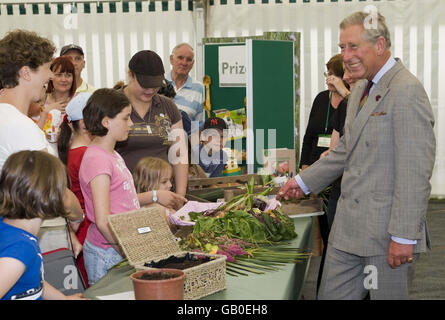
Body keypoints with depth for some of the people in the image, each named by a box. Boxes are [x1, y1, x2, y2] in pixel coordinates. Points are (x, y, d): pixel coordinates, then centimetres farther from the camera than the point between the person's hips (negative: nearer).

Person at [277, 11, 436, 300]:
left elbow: (415, 173, -20)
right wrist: (304, 181, 22)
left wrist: (404, 236, -21)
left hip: (385, 229, -8)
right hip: (348, 227, 9)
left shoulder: (407, 91, -16)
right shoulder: (361, 89, 14)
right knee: (331, 295, 12)